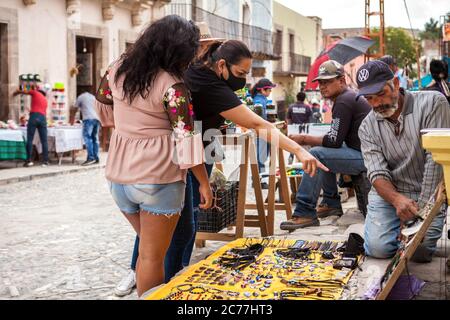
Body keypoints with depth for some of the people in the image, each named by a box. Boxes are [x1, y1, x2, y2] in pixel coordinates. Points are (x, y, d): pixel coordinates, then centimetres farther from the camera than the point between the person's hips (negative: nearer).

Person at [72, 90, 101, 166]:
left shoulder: (81, 97, 12)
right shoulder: (93, 97, 27)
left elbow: (75, 108, 15)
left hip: (88, 119, -6)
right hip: (97, 119, 6)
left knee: (87, 138, -10)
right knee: (95, 138, 8)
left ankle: (91, 157, -20)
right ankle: (96, 158, 6)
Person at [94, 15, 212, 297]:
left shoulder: (118, 70, 3)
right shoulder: (173, 86, -16)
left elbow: (102, 106, 20)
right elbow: (186, 140, -17)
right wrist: (204, 183, -9)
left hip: (119, 174, 6)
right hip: (159, 178, -6)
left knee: (148, 245, 24)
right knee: (153, 255, 5)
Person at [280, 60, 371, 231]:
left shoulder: (344, 101, -14)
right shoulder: (350, 97, 19)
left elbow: (334, 141, -19)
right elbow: (336, 140, 20)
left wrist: (304, 139, -10)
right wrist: (309, 139, 9)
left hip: (365, 157, -11)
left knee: (317, 155, -20)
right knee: (325, 150, 21)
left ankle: (305, 213, -20)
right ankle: (331, 204, 22)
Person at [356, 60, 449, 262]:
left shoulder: (433, 103, -12)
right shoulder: (367, 127, -1)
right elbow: (377, 173, -9)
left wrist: (421, 207, -22)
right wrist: (397, 200, -31)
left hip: (428, 193, -2)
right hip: (389, 192, 2)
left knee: (419, 252, -19)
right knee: (378, 249, -18)